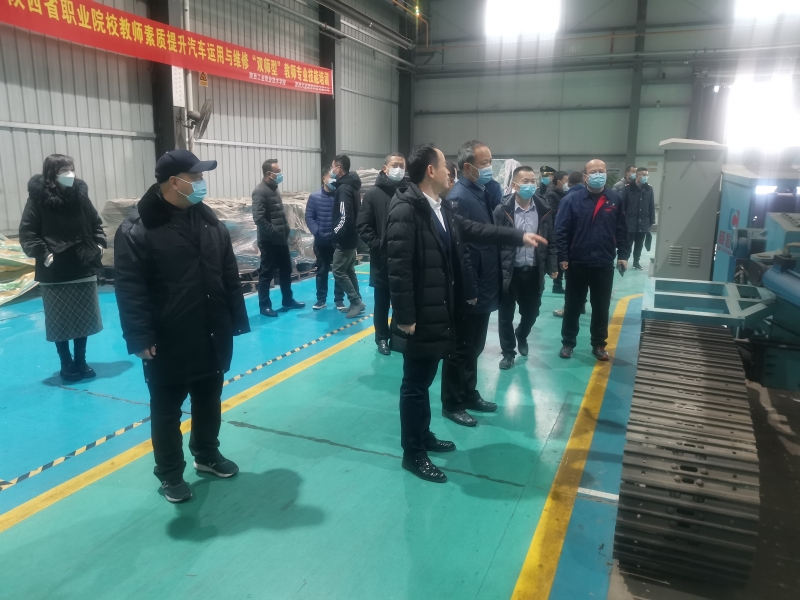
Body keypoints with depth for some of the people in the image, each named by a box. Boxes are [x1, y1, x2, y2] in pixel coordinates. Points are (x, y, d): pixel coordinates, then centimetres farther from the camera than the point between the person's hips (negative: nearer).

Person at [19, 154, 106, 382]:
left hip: (84, 269, 4)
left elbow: (96, 224, 15)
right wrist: (42, 254, -18)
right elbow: (27, 234, -8)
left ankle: (80, 362, 26)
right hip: (55, 273, -4)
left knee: (83, 320, 12)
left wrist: (99, 244, 1)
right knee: (60, 322, 6)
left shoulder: (80, 194, 4)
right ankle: (67, 365, 21)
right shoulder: (38, 199, -8)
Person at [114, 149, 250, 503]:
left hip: (212, 338, 6)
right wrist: (140, 338, -19)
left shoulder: (210, 221, 7)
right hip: (168, 344, -5)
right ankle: (169, 474, 27)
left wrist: (237, 321, 7)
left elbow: (229, 276, 10)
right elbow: (129, 287, -15)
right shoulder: (137, 229, -12)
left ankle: (207, 455, 40)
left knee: (209, 403, 20)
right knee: (167, 411, 10)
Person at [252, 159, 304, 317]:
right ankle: (264, 305, 10)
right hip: (269, 241, -9)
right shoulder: (260, 191, -15)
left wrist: (285, 229, 8)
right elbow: (258, 218, -23)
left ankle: (288, 300, 29)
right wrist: (273, 232, -19)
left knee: (286, 270, 16)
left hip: (281, 240, 9)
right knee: (267, 274, 0)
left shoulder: (274, 189, 13)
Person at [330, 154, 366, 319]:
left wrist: (336, 233, -14)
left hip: (344, 239, -10)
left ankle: (356, 302, 0)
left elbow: (345, 218, -24)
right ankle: (356, 302, 20)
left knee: (339, 272, -4)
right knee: (349, 271, 15)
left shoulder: (343, 188, -19)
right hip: (351, 237, 10)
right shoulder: (351, 186, 12)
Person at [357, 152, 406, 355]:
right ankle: (382, 338, 25)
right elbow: (363, 226, -2)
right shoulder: (373, 194, 0)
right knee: (382, 302, 11)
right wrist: (376, 244, -12)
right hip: (382, 259, -1)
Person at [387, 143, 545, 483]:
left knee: (426, 379, 21)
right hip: (420, 315, -9)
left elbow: (474, 230, 19)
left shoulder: (441, 207, 8)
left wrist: (519, 236, 21)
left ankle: (424, 436, 37)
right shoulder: (405, 210, -19)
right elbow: (398, 267, -22)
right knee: (415, 384, 4)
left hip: (439, 311, 9)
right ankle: (413, 454, 18)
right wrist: (405, 316, -21)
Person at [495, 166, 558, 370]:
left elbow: (550, 241, 7)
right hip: (508, 272, -3)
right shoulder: (502, 210, -9)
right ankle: (508, 351, 26)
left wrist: (552, 266, 2)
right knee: (506, 315, 7)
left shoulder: (544, 211, 1)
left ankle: (521, 337, 47)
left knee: (531, 312, 16)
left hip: (533, 272, 3)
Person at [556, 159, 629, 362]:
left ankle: (599, 345, 25)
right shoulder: (572, 199, -6)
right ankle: (568, 343, 24)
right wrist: (563, 257, -11)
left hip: (604, 264, 2)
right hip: (577, 263, -2)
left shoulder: (616, 199, 2)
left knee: (601, 307, 12)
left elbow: (622, 230, 6)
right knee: (572, 305, 10)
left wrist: (623, 255, 2)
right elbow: (561, 230, -7)